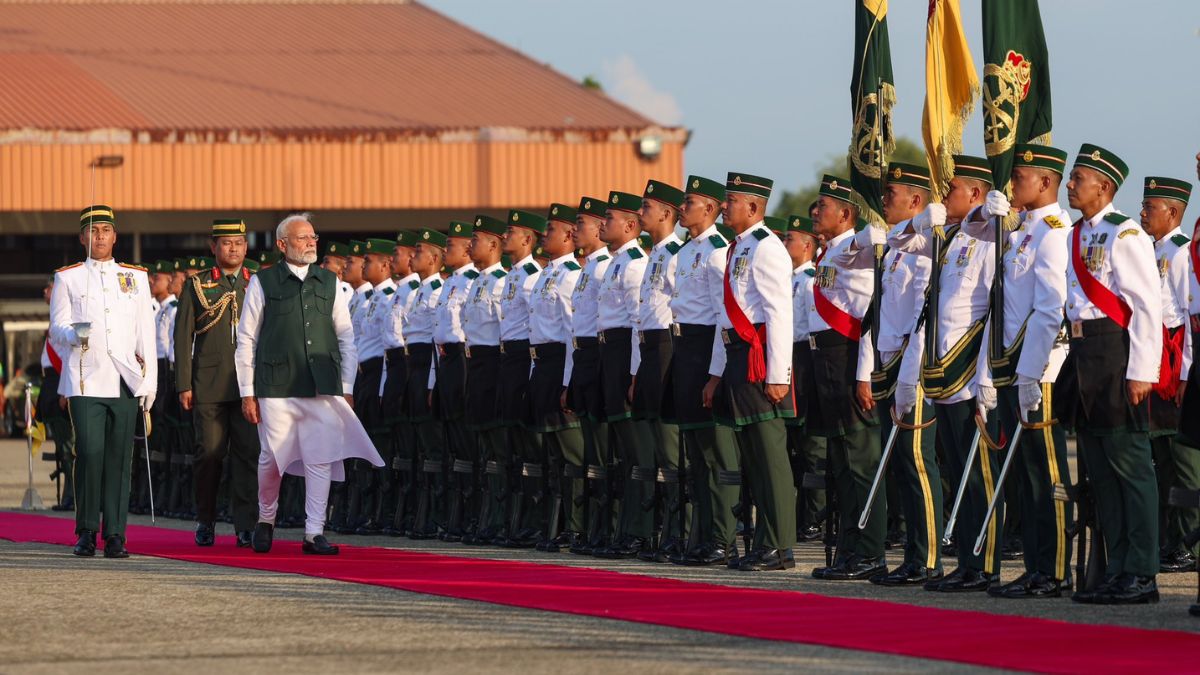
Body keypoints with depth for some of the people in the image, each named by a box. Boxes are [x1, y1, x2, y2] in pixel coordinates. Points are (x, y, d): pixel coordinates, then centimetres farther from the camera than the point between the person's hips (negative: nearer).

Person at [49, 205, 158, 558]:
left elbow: (146, 333, 13)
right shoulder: (67, 278, 9)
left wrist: (149, 380, 6)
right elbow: (57, 329, 5)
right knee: (90, 453, -10)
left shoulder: (136, 277, 14)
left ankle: (115, 535, 2)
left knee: (119, 458, -1)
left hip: (125, 383, 2)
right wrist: (76, 334, -19)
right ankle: (87, 532, 1)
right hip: (86, 381, -2)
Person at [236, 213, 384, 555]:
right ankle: (266, 520, 25)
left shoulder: (329, 282, 11)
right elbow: (246, 340, 4)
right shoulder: (263, 283, 3)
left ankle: (314, 533, 0)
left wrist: (346, 387, 8)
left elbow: (346, 337, 14)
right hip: (277, 386, -2)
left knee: (321, 458, -4)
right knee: (272, 459, 2)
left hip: (322, 386, 2)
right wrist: (247, 392, 0)